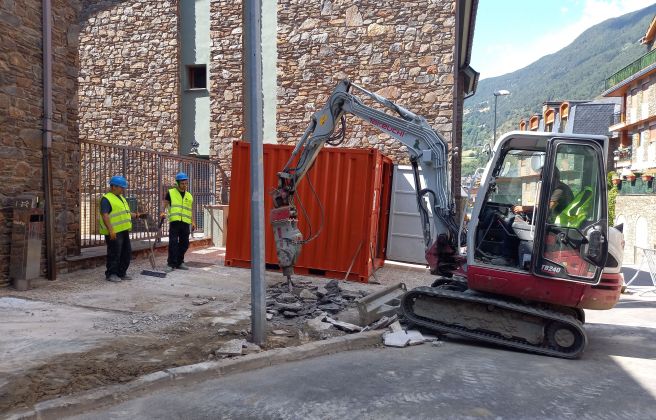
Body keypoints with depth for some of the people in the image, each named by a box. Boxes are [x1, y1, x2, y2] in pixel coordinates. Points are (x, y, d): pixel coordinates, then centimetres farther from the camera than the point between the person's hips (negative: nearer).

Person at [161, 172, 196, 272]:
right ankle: (171, 264, -3)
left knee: (184, 243, 8)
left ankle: (179, 262, 21)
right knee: (173, 243, -8)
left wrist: (193, 222, 14)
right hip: (174, 222, -4)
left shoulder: (189, 196, 16)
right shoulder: (171, 193, 5)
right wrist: (163, 213, -14)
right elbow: (165, 204, 5)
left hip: (186, 223, 4)